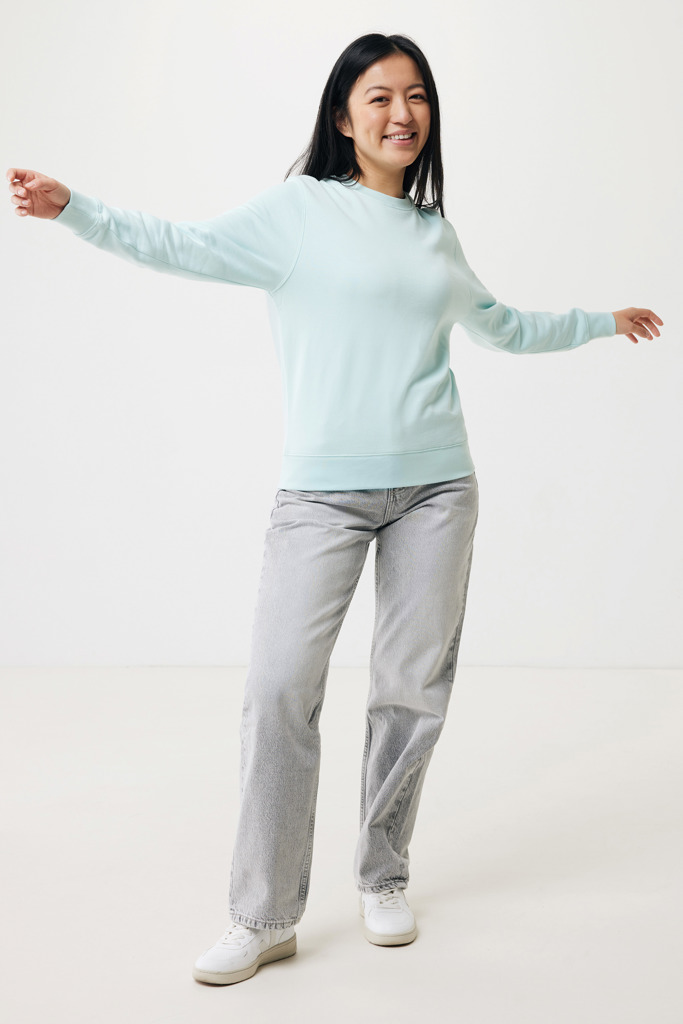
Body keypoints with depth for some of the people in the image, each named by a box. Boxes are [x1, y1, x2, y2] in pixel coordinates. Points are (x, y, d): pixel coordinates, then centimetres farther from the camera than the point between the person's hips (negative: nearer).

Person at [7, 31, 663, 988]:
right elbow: (180, 246, -2)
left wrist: (601, 320, 41)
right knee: (279, 689, -10)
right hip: (324, 488, -4)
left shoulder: (435, 232, 17)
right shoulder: (297, 208, 4)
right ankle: (264, 917, 3)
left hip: (436, 486, 4)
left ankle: (384, 882, 24)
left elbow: (502, 328, 32)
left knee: (412, 689, 6)